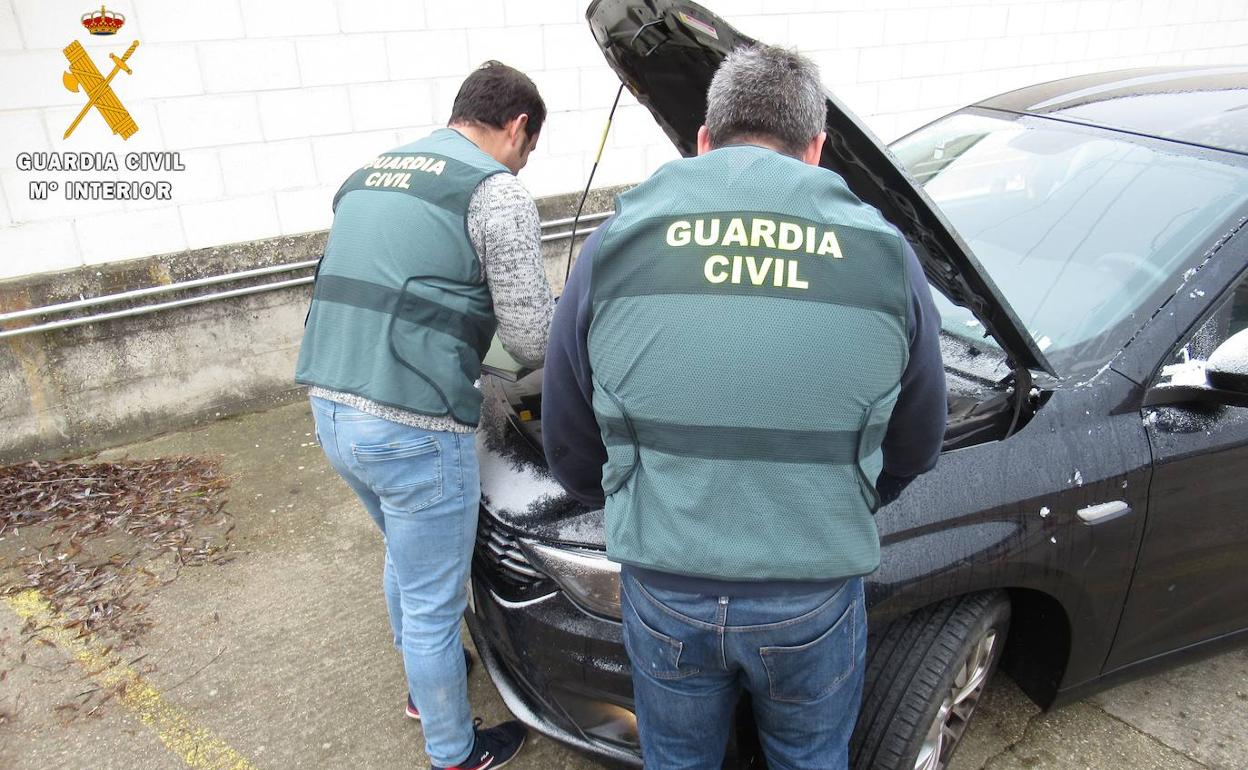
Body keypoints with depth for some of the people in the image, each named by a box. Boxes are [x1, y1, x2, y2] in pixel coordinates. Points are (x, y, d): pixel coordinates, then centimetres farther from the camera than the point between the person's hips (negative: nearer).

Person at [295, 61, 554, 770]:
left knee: (406, 558, 31)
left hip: (332, 411, 9)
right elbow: (534, 339, -11)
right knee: (434, 603, 12)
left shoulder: (365, 177, 16)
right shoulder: (496, 191, -10)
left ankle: (426, 681, 54)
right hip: (414, 431, -8)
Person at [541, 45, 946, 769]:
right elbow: (914, 451, 5)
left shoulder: (616, 246, -7)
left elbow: (571, 447, 1)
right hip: (816, 598, 1)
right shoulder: (885, 254, -5)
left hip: (664, 592, 0)